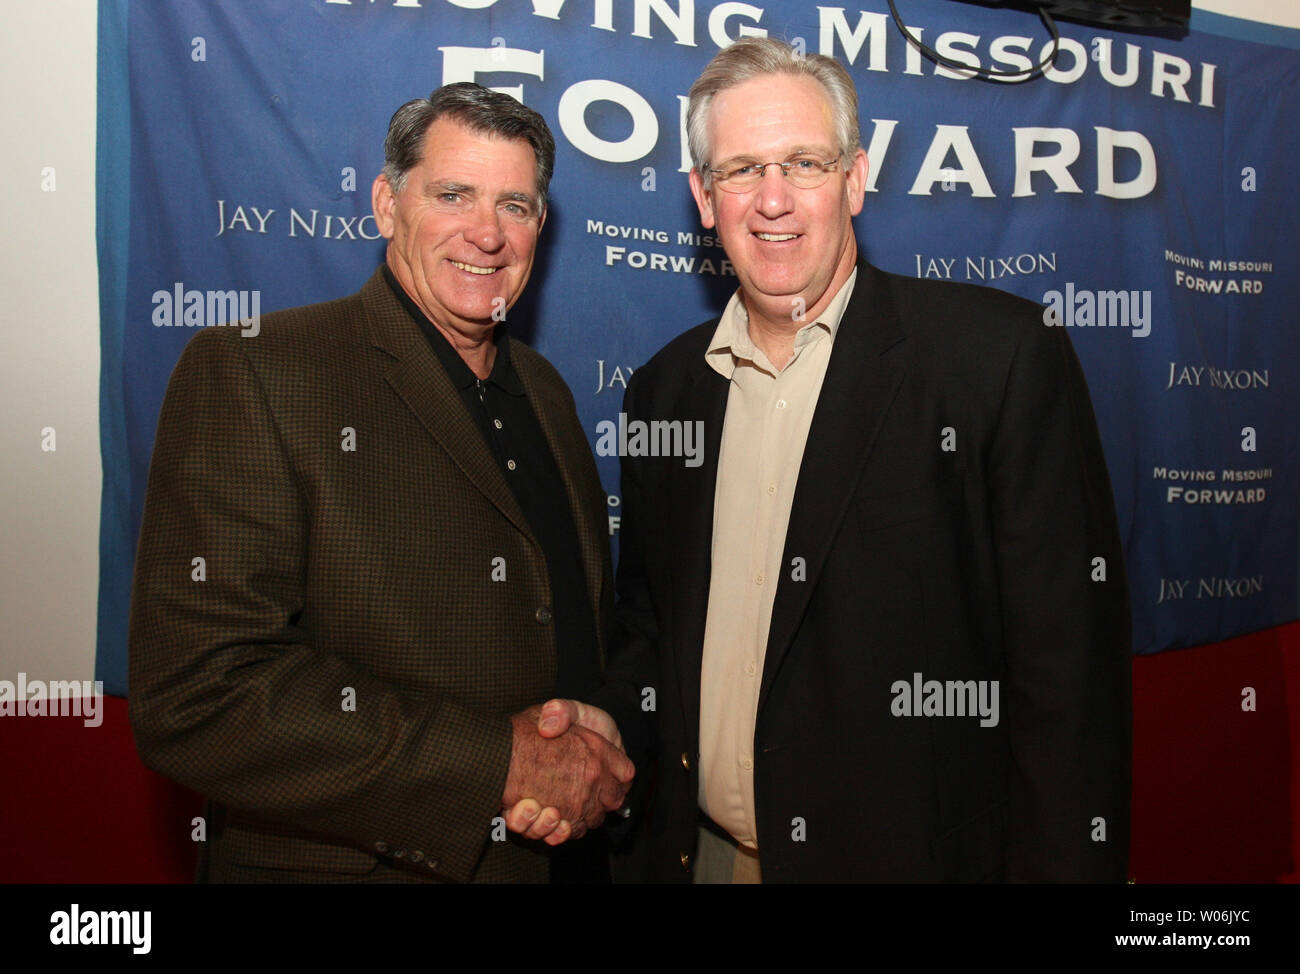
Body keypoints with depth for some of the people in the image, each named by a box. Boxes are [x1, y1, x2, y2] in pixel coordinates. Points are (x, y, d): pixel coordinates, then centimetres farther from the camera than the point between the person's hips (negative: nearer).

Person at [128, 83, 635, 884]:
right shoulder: (250, 372, -14)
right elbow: (195, 695, -22)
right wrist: (500, 762, -23)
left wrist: (602, 749, -9)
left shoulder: (545, 390, 6)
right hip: (344, 863, -6)